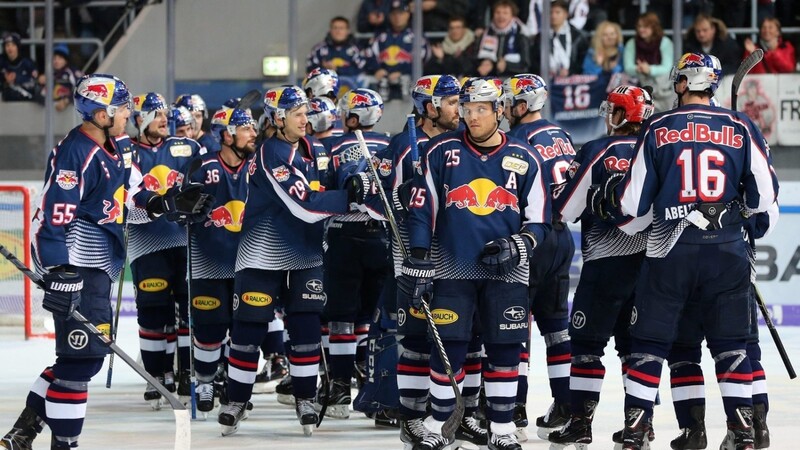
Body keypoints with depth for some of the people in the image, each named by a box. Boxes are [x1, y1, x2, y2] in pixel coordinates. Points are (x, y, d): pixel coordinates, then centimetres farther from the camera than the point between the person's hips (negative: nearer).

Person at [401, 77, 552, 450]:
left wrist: (516, 246, -12)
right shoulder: (442, 152, 1)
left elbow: (539, 222, 7)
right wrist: (417, 265, -2)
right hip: (452, 270, -1)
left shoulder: (523, 160, 3)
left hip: (505, 272, 1)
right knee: (448, 349, -2)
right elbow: (421, 211, 2)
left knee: (505, 350, 2)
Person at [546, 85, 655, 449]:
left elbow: (564, 207, -7)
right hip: (651, 260, 5)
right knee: (636, 342, 14)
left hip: (607, 259, -5)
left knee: (587, 340, 1)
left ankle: (580, 421, -4)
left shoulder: (598, 152, -9)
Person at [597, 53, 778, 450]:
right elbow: (764, 194, -1)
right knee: (731, 342, 11)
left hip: (670, 252, -1)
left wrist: (612, 189, 22)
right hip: (726, 253, 1)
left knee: (650, 341, 8)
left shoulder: (658, 129, -1)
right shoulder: (740, 129, 0)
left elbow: (633, 203, 1)